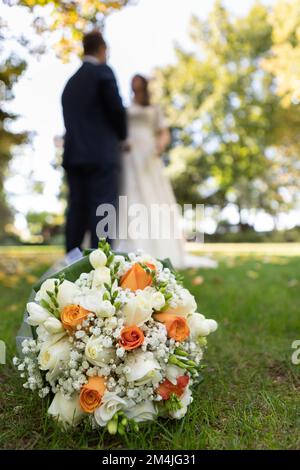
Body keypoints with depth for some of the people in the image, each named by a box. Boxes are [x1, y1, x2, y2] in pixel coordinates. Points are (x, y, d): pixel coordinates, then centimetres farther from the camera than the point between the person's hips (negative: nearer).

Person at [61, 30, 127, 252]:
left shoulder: (71, 81, 21)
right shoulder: (103, 71, 1)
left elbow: (71, 120, 17)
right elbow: (117, 109, -7)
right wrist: (122, 135, 12)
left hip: (74, 155, 7)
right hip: (101, 155, -6)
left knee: (77, 210, 6)